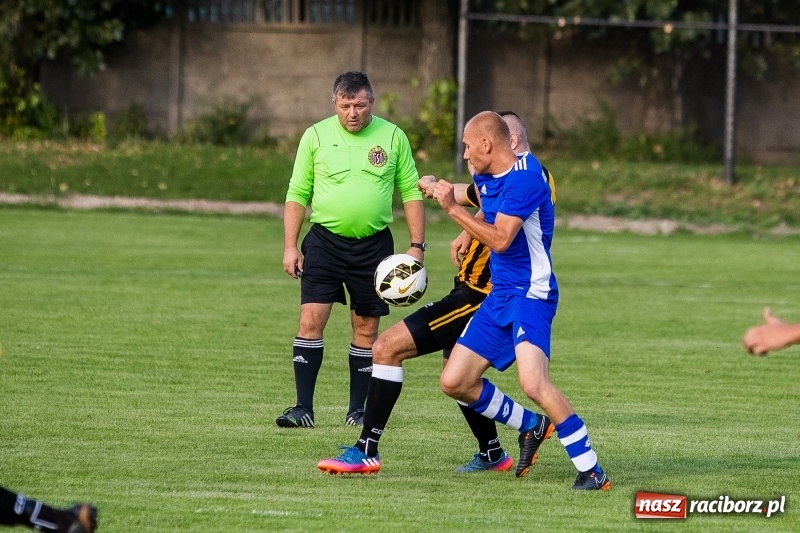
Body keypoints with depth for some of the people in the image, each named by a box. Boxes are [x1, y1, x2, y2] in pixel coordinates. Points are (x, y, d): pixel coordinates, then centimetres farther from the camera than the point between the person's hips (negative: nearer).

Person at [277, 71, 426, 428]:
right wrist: (290, 247, -2)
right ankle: (303, 408, -9)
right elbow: (297, 194, 5)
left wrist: (417, 245, -1)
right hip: (325, 241, -1)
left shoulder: (392, 137, 2)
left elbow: (411, 193, 6)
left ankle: (358, 409, 15)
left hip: (373, 244, 1)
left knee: (366, 327, 5)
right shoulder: (316, 136, 1)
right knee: (311, 319, -11)